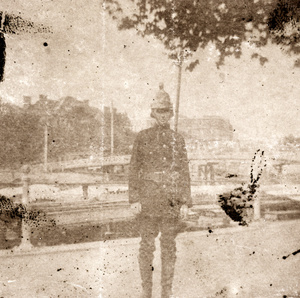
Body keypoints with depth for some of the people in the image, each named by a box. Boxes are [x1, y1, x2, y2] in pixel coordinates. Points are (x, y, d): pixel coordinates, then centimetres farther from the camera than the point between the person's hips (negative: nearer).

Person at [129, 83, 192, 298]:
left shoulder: (178, 140, 6)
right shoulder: (142, 138, 0)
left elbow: (184, 172, 5)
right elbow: (135, 169, -1)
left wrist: (186, 202, -1)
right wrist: (134, 198, -8)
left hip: (171, 200, 2)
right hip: (148, 198, -1)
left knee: (169, 245, 7)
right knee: (147, 244, 5)